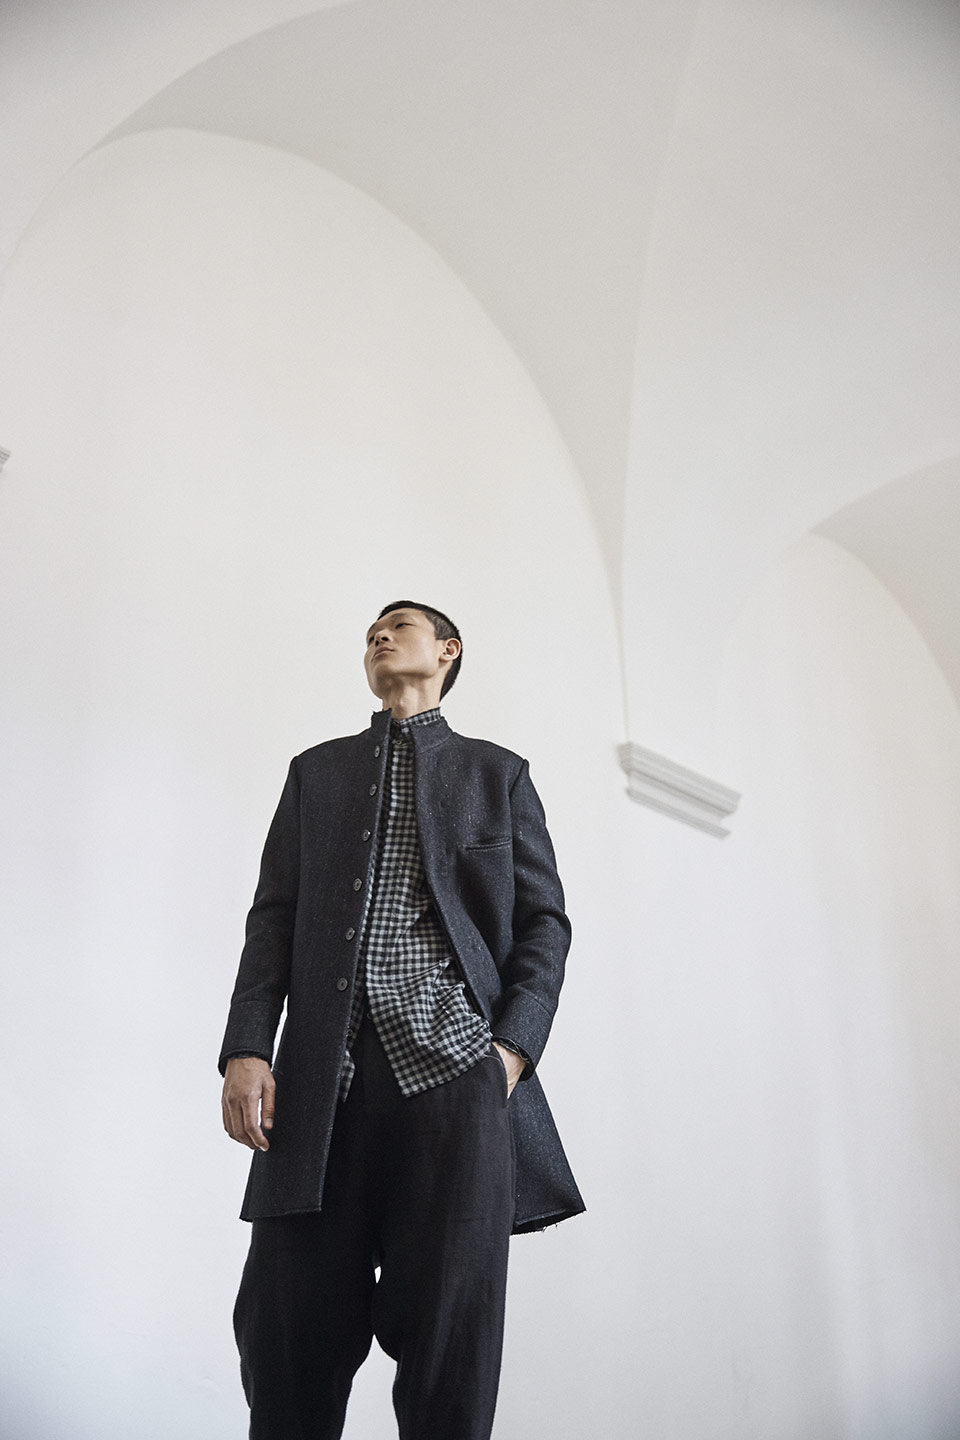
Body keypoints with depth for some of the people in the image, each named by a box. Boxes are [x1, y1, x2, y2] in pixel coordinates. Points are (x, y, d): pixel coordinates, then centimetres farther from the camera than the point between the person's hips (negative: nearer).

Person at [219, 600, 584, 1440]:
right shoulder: (316, 772, 24)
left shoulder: (498, 773, 19)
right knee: (286, 1322, -4)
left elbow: (544, 921, 11)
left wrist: (511, 1048, -5)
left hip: (454, 1063, -1)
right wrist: (246, 1048, 0)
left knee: (451, 1324, -8)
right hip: (327, 1071, 2)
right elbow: (274, 918, 15)